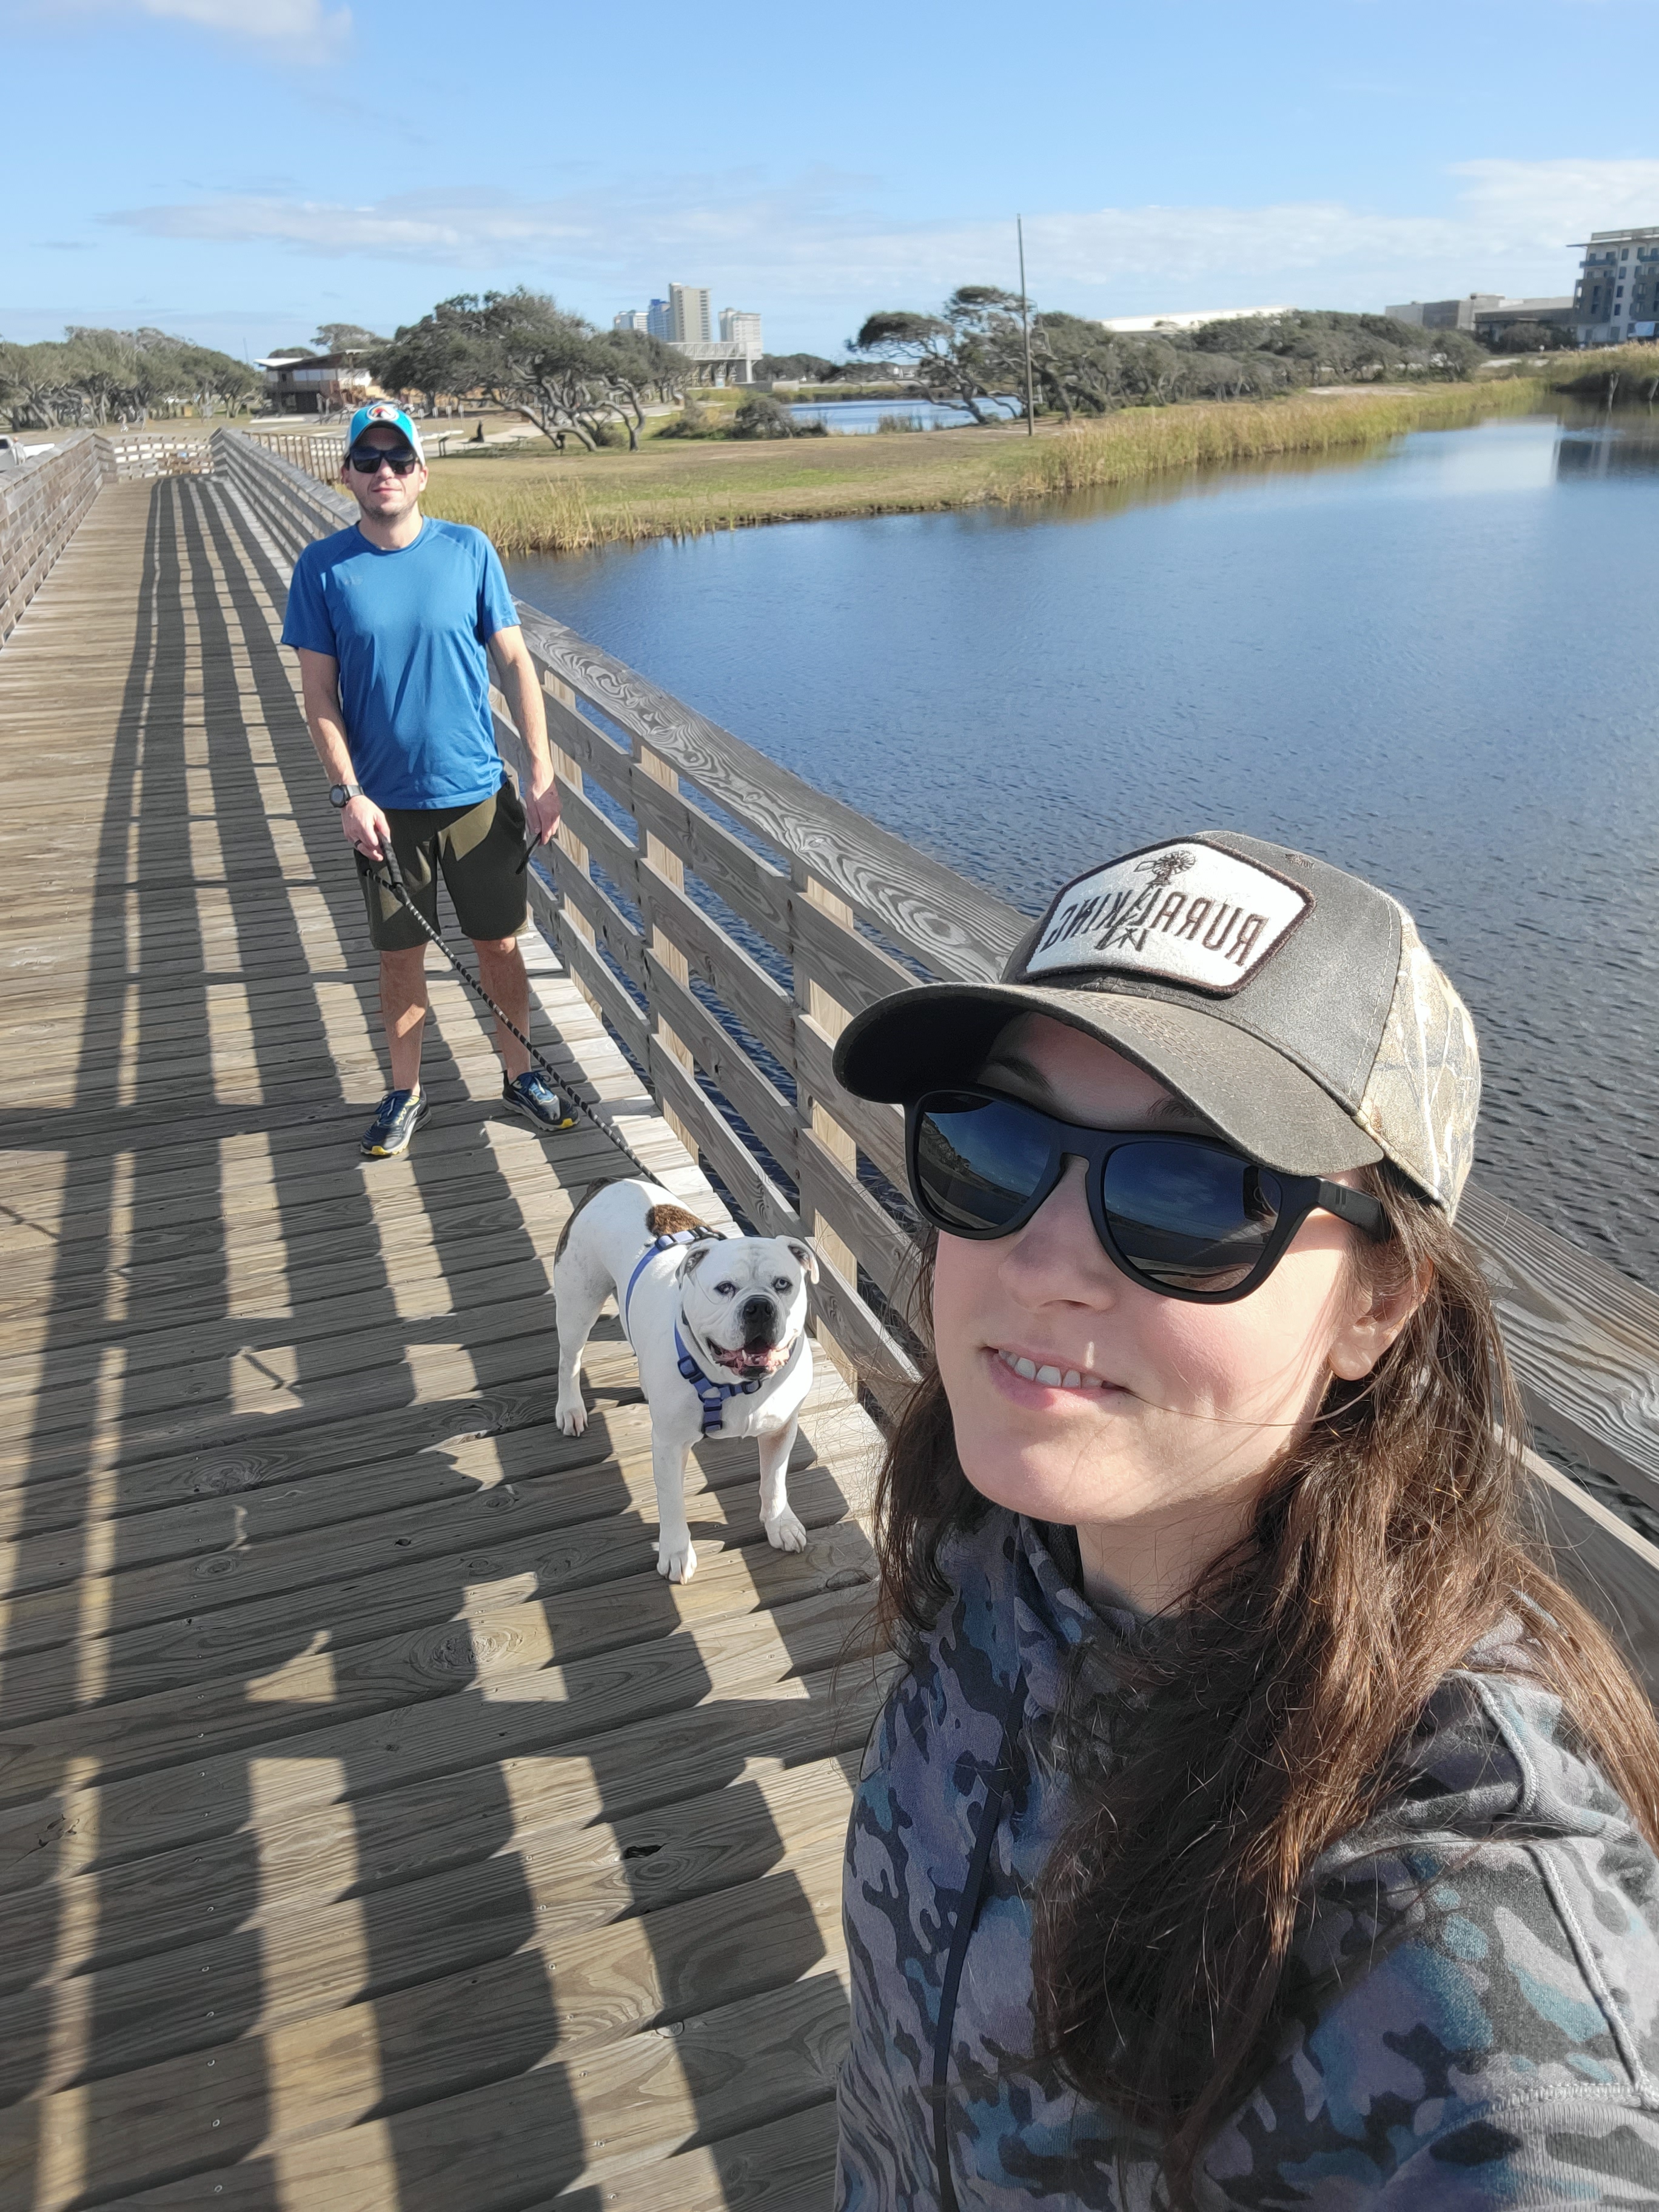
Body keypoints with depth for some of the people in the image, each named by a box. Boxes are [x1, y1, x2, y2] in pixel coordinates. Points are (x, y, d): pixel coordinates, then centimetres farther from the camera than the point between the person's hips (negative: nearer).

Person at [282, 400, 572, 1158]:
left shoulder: (469, 550, -3)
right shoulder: (323, 567, -3)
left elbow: (515, 664, 0)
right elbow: (319, 696, -1)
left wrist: (542, 774, -5)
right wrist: (348, 794, -11)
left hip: (477, 792, 0)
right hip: (386, 803, 0)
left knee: (499, 944, 10)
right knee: (400, 955, 9)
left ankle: (518, 1072, 30)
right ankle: (405, 1093, 27)